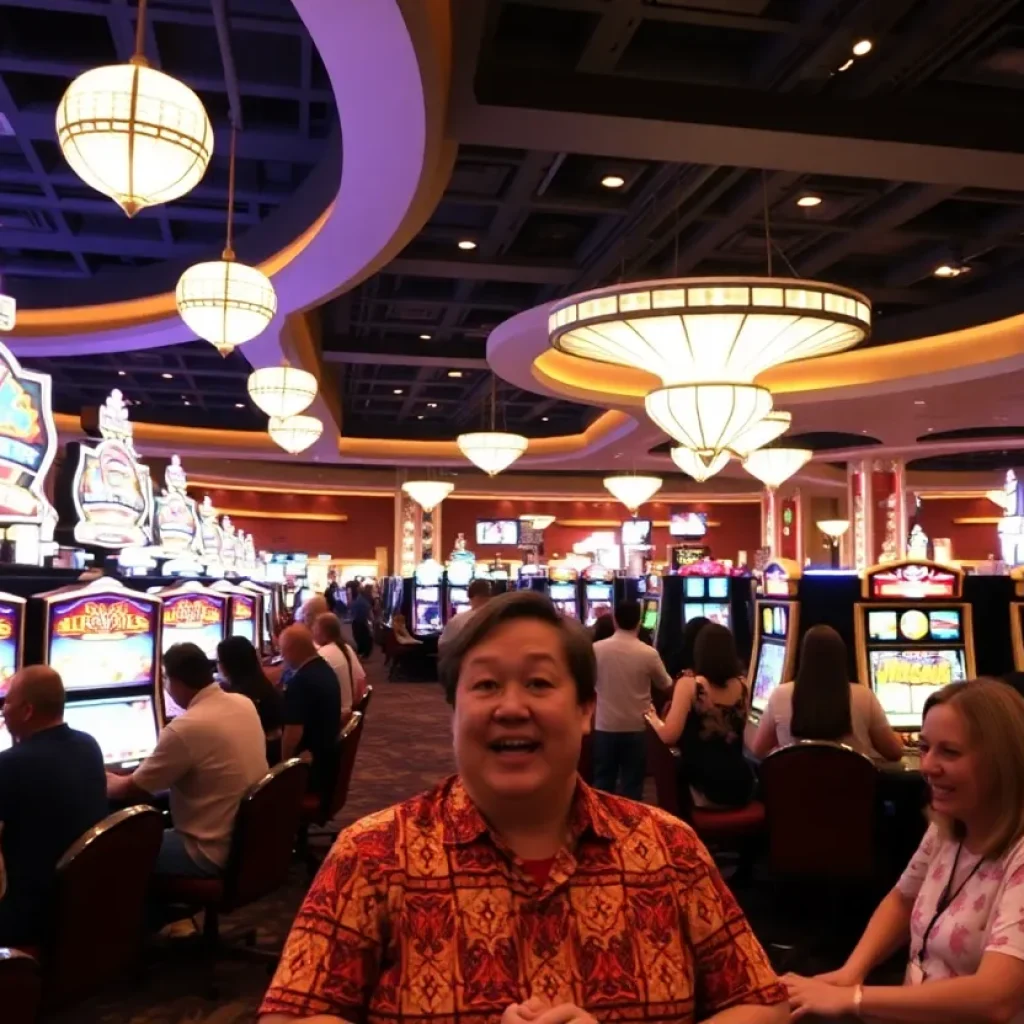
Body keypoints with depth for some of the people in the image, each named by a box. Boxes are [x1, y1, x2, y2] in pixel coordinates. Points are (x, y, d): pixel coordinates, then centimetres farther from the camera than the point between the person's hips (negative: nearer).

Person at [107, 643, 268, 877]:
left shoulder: (186, 728, -23)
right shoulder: (245, 704, -1)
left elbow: (132, 790, -9)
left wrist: (102, 781, 11)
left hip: (216, 854, -8)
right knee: (159, 832, 26)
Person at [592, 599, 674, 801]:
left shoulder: (596, 649, -8)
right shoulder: (648, 653, -11)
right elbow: (666, 686, 5)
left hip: (605, 726, 1)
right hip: (636, 727, -1)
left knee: (603, 782, 11)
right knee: (632, 784, 8)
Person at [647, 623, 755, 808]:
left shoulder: (689, 684, -11)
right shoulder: (741, 684, 3)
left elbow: (669, 737, -14)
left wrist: (652, 717, 4)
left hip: (705, 787, -4)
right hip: (740, 782, 5)